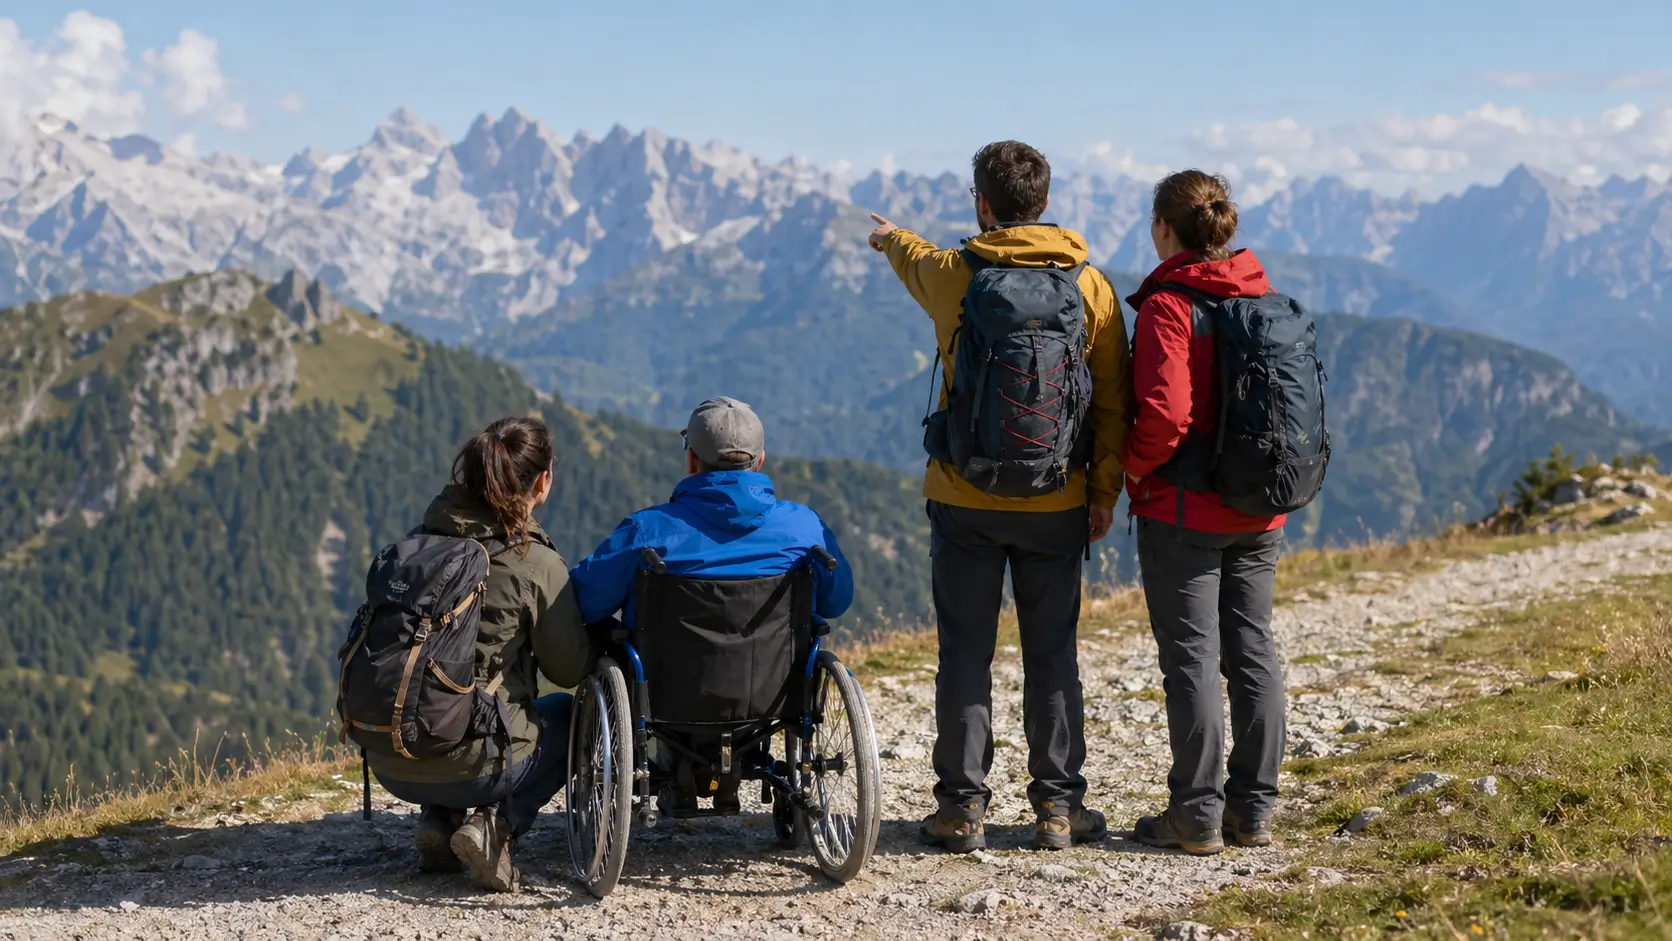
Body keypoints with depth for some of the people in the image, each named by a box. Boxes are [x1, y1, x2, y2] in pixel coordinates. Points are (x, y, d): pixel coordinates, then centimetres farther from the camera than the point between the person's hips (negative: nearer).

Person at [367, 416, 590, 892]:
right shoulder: (537, 565, -10)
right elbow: (570, 669, 0)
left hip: (387, 764, 5)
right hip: (467, 767, -5)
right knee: (566, 714, 24)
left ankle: (437, 820, 14)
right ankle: (495, 825, 0)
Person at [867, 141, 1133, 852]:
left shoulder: (953, 275, -4)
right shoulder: (1090, 286, -2)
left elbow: (917, 264, 22)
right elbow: (1113, 400, -1)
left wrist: (893, 239, 45)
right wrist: (1105, 493, 7)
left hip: (965, 501, -1)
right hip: (1057, 505, 1)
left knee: (965, 653, 5)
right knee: (1052, 654, 9)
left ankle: (963, 808, 7)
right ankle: (1058, 806, 13)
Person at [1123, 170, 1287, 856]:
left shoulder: (1168, 304, -14)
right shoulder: (1263, 298, 7)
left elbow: (1165, 412, -23)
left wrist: (1133, 467, -7)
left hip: (1183, 511, -6)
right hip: (1259, 511, 7)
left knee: (1191, 657, -1)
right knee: (1253, 651, 11)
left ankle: (1198, 816, 4)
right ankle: (1253, 810, 16)